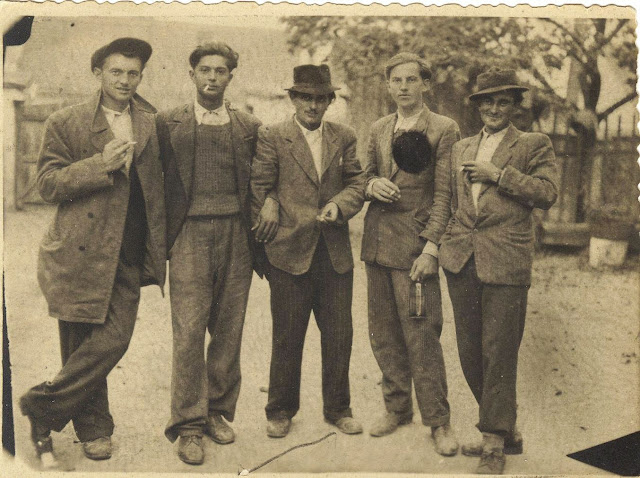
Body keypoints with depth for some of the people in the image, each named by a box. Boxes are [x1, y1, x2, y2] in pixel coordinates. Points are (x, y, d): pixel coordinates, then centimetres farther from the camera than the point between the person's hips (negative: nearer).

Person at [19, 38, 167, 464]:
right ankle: (93, 429, 22)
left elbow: (160, 185, 17)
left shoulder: (154, 124, 11)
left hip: (128, 256, 3)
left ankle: (42, 408, 12)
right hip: (80, 252, -2)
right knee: (81, 346, 3)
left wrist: (160, 246, 7)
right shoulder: (66, 123, 3)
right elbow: (48, 184, -2)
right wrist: (99, 165, -15)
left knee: (114, 340, -6)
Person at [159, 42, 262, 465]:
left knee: (229, 331, 6)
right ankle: (189, 425, 4)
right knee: (189, 330, -5)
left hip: (236, 235, 2)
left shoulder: (249, 127, 11)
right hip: (190, 235, -2)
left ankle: (219, 410, 21)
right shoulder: (169, 123, 7)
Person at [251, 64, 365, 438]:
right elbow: (259, 187, 2)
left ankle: (338, 408, 26)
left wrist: (339, 205, -10)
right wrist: (268, 209, -5)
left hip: (335, 252, 3)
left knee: (339, 335, 8)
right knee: (287, 337, 7)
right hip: (290, 250, -3)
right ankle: (281, 411, 23)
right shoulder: (272, 137, 1)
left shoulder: (344, 137, 10)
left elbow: (357, 182, 6)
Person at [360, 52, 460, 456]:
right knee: (384, 334, 11)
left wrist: (431, 247, -14)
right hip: (378, 241, 6)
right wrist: (372, 183, -3)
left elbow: (444, 194, -8)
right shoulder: (378, 130, 14)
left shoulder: (445, 130, -4)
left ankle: (438, 420, 9)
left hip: (415, 244, -6)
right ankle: (397, 407, 26)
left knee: (421, 335, -5)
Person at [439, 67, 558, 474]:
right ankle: (507, 431, 25)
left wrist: (499, 174, -11)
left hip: (505, 263, -5)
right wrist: (445, 242, 13)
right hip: (462, 261, 6)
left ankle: (495, 445, 9)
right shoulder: (461, 149, 20)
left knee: (499, 356, -4)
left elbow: (548, 193, -8)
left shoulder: (534, 146, 5)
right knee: (470, 354, 9)